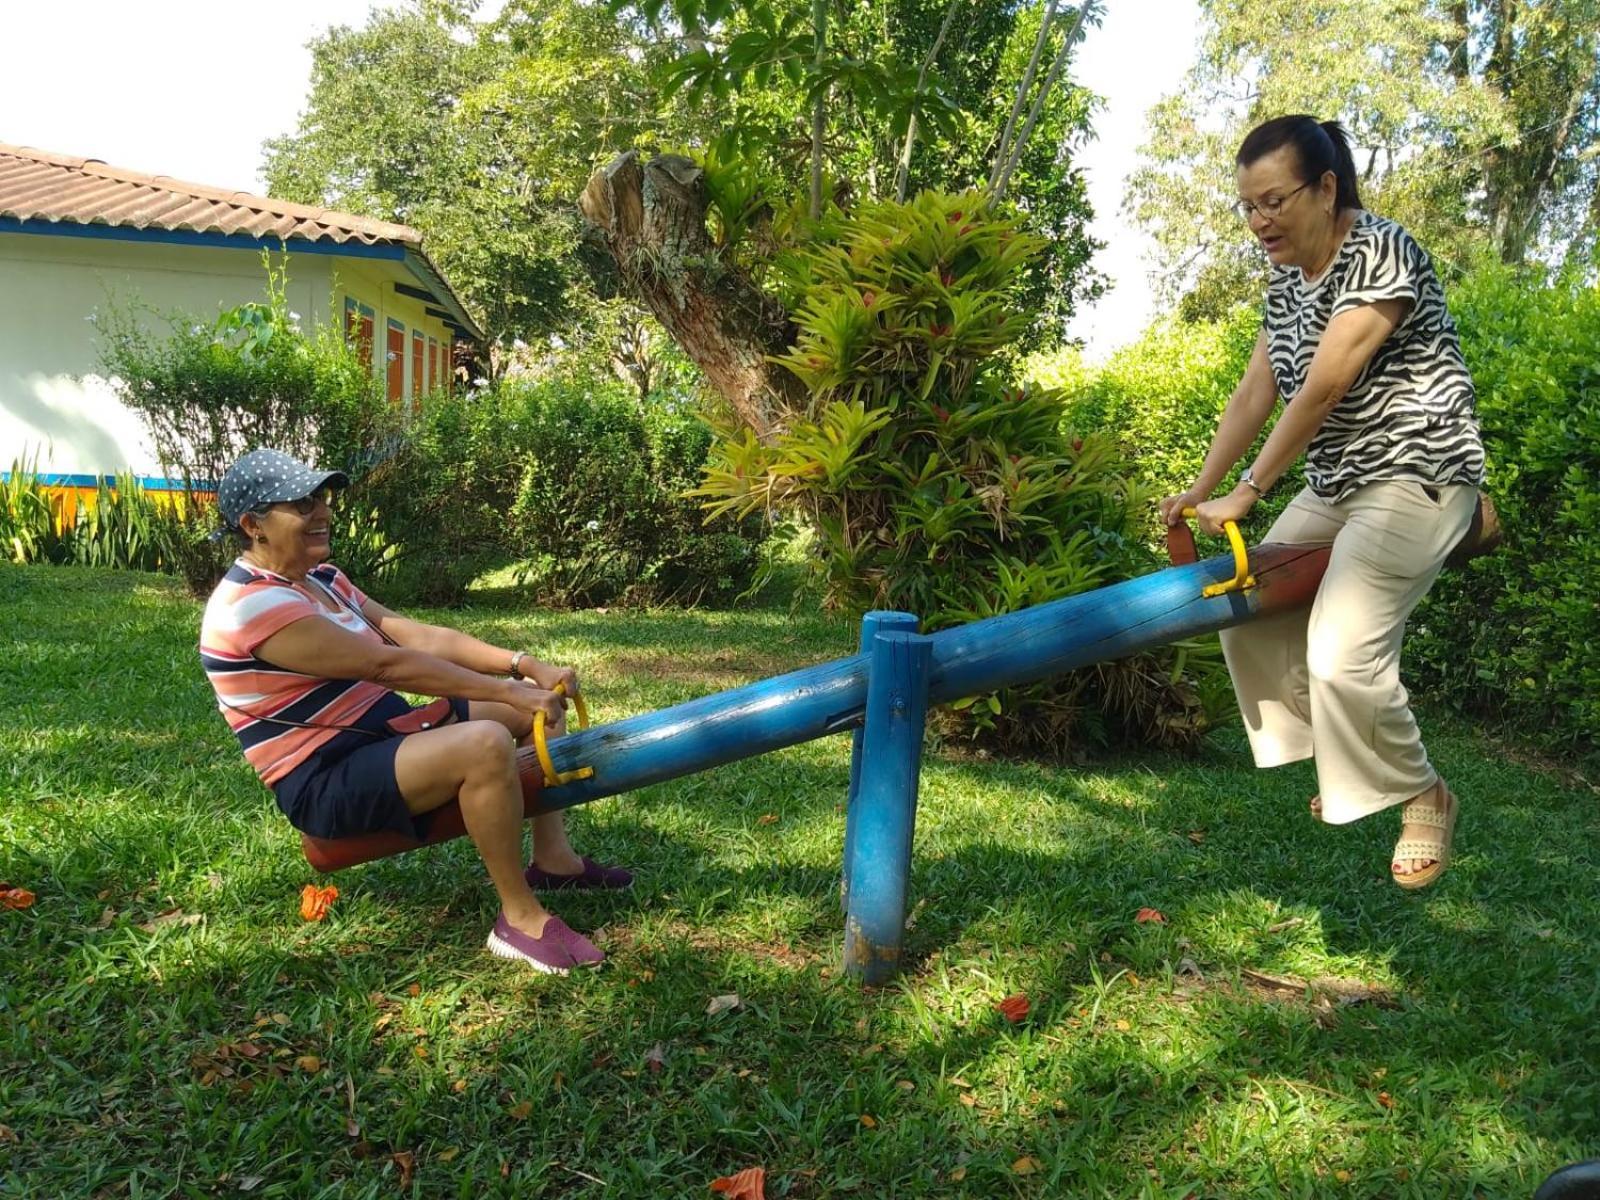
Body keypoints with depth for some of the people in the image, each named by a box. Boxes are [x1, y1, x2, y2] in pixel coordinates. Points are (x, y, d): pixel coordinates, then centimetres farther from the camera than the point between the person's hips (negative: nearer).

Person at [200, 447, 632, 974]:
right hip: (326, 786, -10)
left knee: (536, 700, 6)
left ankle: (553, 858, 8)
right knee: (486, 743, -34)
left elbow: (418, 634, 2)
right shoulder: (254, 607, -20)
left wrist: (525, 665, -10)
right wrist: (510, 691, -24)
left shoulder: (319, 578, 11)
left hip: (384, 737, 10)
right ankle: (520, 918, -20)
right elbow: (387, 663, -25)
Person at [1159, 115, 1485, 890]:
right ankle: (1346, 764, 23)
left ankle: (1424, 796, 6)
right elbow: (1254, 396, 8)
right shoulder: (1286, 281, 9)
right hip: (1337, 483, 9)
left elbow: (1322, 391, -23)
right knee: (1250, 615, 7)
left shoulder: (1380, 252, -17)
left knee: (1343, 654, -20)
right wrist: (1198, 492, 2)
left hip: (1415, 477, -9)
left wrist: (1246, 494, -23)